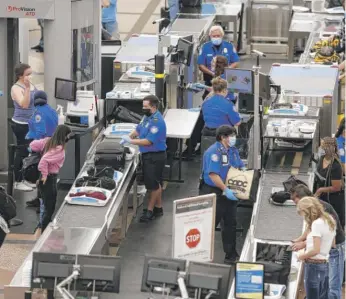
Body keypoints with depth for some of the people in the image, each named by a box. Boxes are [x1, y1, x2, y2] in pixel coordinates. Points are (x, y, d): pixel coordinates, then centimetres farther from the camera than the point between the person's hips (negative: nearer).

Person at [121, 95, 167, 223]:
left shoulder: (157, 121, -24)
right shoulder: (147, 117, 5)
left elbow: (148, 141, -26)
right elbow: (138, 130, 17)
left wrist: (130, 141, -20)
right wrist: (127, 137, 0)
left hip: (155, 157, -9)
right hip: (148, 155, 9)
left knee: (153, 184, 1)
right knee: (156, 183, 18)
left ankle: (150, 210, 9)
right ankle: (158, 208, 29)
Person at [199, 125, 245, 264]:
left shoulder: (233, 150, 9)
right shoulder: (214, 152, -19)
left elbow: (241, 167, 20)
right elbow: (213, 174, -26)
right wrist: (225, 190, -28)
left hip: (228, 193, 9)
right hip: (213, 193, -9)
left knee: (231, 224, 13)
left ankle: (231, 255, 22)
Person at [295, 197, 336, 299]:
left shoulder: (317, 223, -17)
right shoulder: (329, 221, 10)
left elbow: (316, 250, -22)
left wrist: (302, 256, -5)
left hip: (314, 265, -9)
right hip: (324, 265, 9)